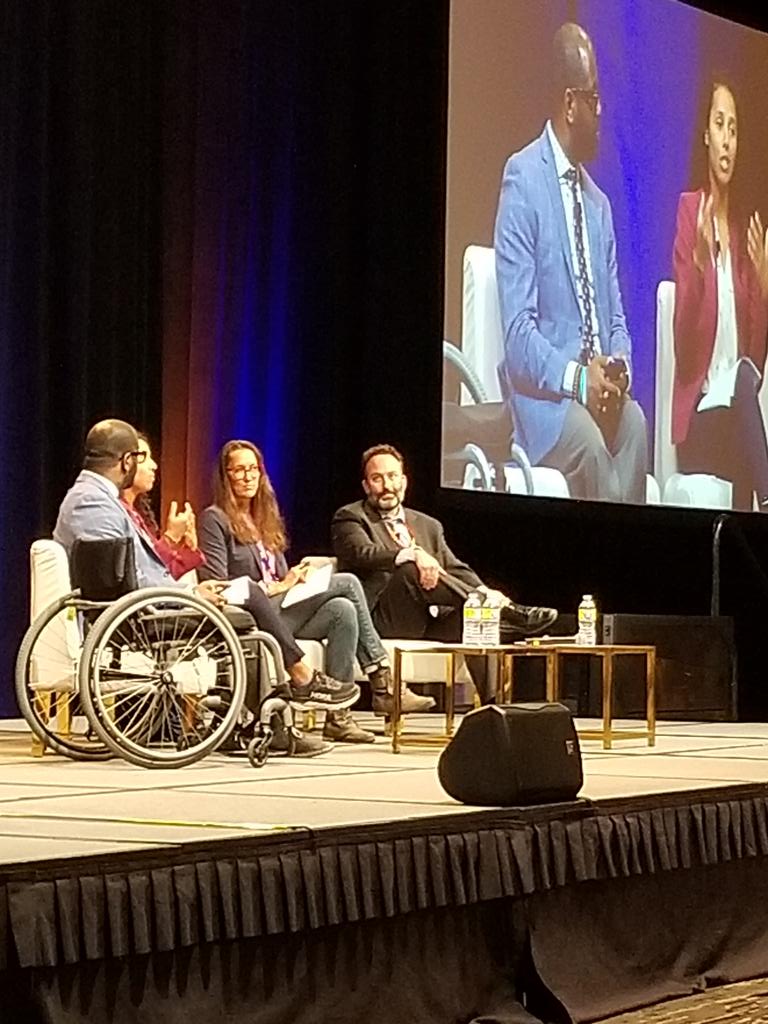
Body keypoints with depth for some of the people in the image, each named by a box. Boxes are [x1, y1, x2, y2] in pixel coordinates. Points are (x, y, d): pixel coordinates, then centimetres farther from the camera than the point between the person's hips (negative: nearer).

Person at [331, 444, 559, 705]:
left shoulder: (428, 526, 25)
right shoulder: (350, 518, 7)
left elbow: (456, 570, 14)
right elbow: (363, 554, -14)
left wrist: (484, 593, -9)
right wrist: (413, 554, -31)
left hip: (431, 620, 6)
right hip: (383, 619, -6)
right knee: (412, 569, -31)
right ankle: (508, 611, -35)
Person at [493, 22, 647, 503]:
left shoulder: (600, 203, 18)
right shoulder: (522, 179, -7)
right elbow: (518, 329, -13)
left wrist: (618, 367, -5)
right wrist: (577, 377, -24)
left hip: (600, 380, 6)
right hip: (544, 391, -6)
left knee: (635, 422, -25)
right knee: (588, 441, -33)